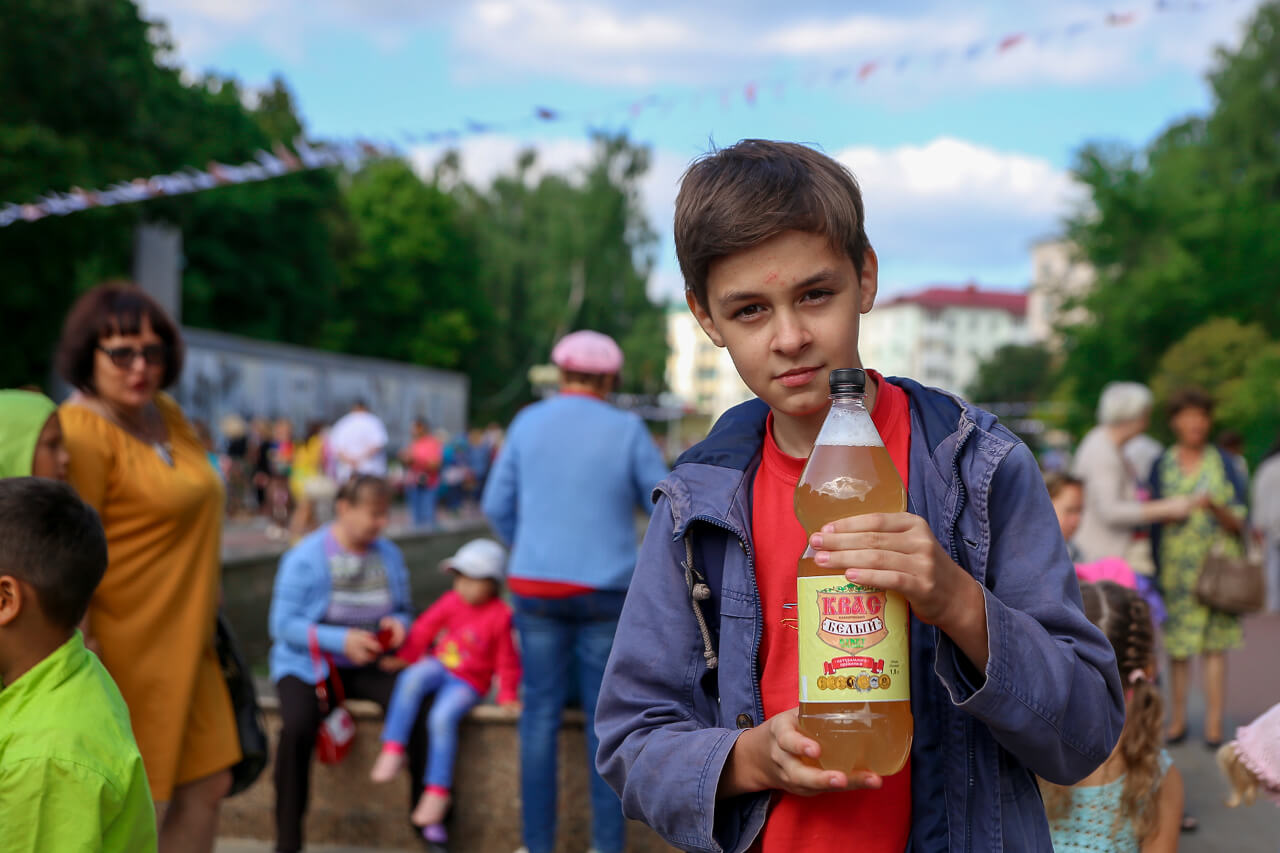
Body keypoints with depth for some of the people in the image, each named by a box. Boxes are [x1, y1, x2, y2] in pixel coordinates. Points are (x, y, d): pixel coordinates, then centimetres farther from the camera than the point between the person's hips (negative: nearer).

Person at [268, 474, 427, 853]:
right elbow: (282, 624, -12)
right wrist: (340, 640, -23)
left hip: (367, 667, 4)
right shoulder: (305, 558, -10)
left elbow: (403, 610, 16)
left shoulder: (389, 555, 7)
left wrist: (397, 624, -9)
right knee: (298, 726, -34)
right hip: (308, 665, -3)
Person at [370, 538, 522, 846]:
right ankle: (393, 750, -26)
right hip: (438, 666, 4)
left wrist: (507, 694, -2)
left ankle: (437, 790, -20)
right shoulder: (451, 602, 2)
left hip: (469, 681, -4)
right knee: (411, 679, -30)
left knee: (442, 717, -30)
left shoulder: (500, 616, -10)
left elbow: (507, 661, -2)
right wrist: (403, 657, 2)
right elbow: (423, 630, 8)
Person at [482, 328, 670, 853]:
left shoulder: (529, 423, 2)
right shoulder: (627, 430, -3)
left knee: (541, 714, 7)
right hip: (606, 592, -1)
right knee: (606, 719, 7)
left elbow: (497, 504, 6)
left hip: (537, 587, 1)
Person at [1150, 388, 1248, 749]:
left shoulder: (1224, 463, 4)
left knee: (1215, 645, -1)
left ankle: (1214, 723, 4)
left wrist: (1214, 506, -19)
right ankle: (1177, 719, 14)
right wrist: (1155, 569, 2)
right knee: (1177, 646, 3)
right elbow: (1153, 520, 10)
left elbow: (1238, 524, 1)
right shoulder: (1162, 465, 7)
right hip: (1176, 566, 1)